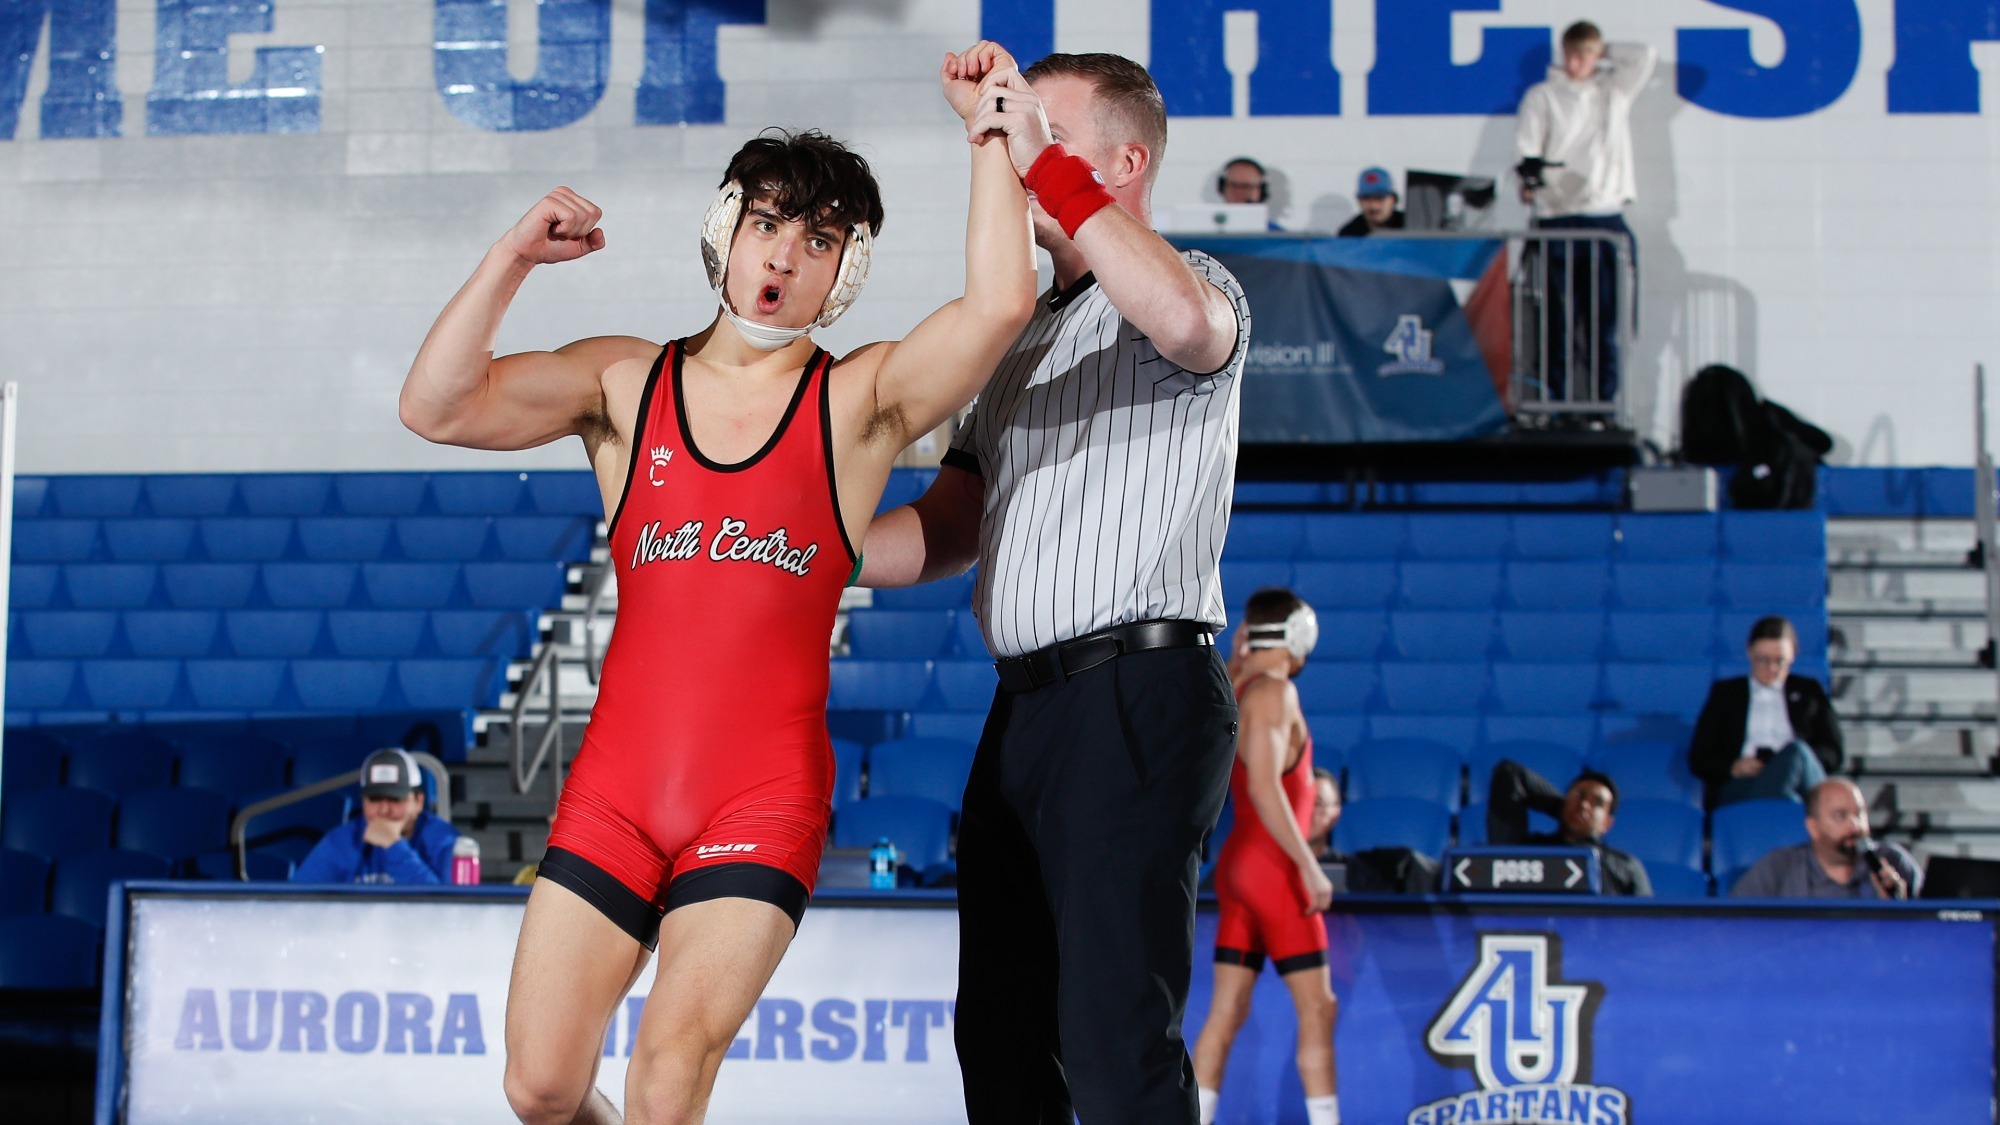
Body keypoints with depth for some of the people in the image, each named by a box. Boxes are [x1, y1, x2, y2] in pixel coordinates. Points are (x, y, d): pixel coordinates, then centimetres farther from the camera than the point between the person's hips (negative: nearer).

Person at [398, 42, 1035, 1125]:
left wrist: (993, 133, -10)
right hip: (612, 793, 3)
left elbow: (999, 303, -15)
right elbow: (436, 407, -3)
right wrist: (513, 256, -11)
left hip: (762, 804, -2)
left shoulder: (861, 403, 2)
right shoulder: (623, 383, 8)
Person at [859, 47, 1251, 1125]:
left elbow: (1186, 319, -29)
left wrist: (1046, 167, -26)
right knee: (1001, 1036, 9)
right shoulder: (1029, 335, 25)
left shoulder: (1189, 285, -2)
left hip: (1137, 700, -9)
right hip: (1027, 707, 9)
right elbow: (950, 526, 20)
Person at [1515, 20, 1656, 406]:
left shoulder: (1614, 91, 17)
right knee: (1559, 318, -4)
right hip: (1558, 218, -2)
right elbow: (1527, 143, -1)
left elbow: (1647, 56, 10)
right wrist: (1529, 177, -19)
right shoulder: (1542, 95, 10)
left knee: (1606, 317, -1)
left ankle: (1604, 400, 1)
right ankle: (1557, 400, -1)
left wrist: (1604, 53, 13)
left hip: (1607, 218, 2)